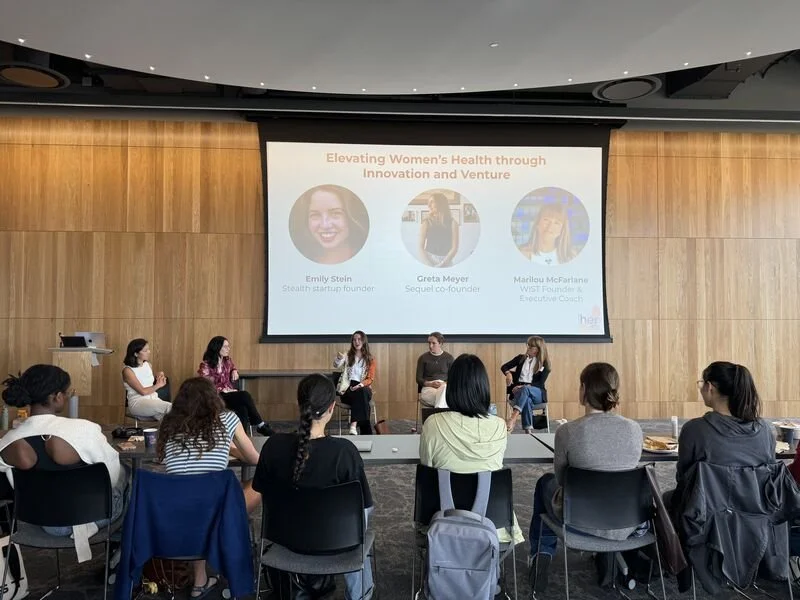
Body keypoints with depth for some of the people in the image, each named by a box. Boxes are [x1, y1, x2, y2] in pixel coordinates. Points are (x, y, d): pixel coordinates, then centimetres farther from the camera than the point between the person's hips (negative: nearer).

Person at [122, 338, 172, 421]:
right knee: (169, 407, -31)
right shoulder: (128, 370, -6)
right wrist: (158, 385, 0)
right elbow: (143, 391, -12)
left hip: (153, 399, 6)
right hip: (137, 403, -6)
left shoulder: (148, 365, 13)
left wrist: (159, 378, 5)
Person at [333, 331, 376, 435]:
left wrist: (360, 385, -19)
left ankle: (354, 425, -47)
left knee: (361, 392, -37)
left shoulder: (370, 359, 10)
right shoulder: (347, 355, 12)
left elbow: (370, 378, 2)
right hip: (348, 389, 0)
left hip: (364, 388, 0)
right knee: (360, 395, -35)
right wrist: (339, 359, -33)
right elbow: (336, 365, -8)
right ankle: (365, 430, -37)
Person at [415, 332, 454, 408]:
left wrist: (445, 383, -13)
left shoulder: (449, 357, 9)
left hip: (445, 387, 1)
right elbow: (418, 379, 7)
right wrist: (430, 384, -13)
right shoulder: (423, 358, 9)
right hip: (428, 387, -1)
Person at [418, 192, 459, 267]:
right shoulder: (426, 223, 4)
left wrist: (442, 264, -13)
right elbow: (420, 247, 0)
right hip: (428, 259, 0)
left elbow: (455, 248, -2)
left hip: (446, 262, 0)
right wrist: (429, 264, -14)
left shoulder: (452, 223, 2)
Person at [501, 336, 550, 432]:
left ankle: (513, 419, -57)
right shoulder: (521, 358, 13)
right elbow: (504, 367, 11)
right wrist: (508, 373, -14)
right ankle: (528, 430, -43)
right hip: (518, 390, 1)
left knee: (525, 390, -40)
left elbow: (540, 383, -5)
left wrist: (524, 386, -21)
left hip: (537, 393, -1)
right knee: (527, 400, -38)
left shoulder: (544, 364, 4)